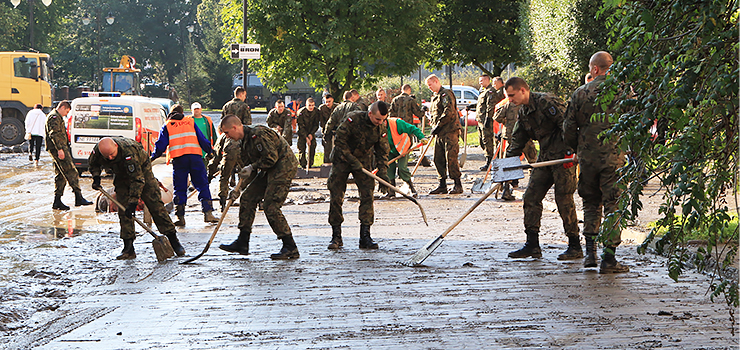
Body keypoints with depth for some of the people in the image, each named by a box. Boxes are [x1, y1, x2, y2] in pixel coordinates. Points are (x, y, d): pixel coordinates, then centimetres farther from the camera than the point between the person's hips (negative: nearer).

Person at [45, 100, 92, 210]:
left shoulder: (56, 117, 26)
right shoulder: (55, 117, -9)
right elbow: (54, 134, -20)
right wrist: (59, 149, -26)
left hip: (58, 149, 11)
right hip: (58, 148, -11)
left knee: (60, 175, 10)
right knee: (71, 172, -14)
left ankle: (57, 201, 11)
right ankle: (78, 198, -19)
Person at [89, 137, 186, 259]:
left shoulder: (128, 151, -42)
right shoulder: (97, 150, -24)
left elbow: (137, 179, -38)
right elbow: (93, 163, 4)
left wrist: (133, 202, -38)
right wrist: (96, 177, -12)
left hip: (142, 170, -5)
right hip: (121, 175, 5)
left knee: (155, 205, -10)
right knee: (123, 210, -7)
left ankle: (174, 241, -5)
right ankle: (128, 249, -5)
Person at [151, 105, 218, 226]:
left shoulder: (167, 126, 14)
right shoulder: (191, 122, 17)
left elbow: (161, 144, 7)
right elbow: (202, 139, 12)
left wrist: (152, 158, 17)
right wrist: (211, 151, 22)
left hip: (178, 159, 0)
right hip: (195, 156, 1)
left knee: (180, 189, 4)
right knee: (202, 185, 5)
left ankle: (180, 217, 0)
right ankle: (208, 213, -3)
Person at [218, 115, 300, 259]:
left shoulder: (259, 134, -19)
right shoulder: (246, 140, 13)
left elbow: (271, 157, -23)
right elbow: (249, 168, 17)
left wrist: (252, 167, -12)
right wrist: (239, 188, 6)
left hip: (283, 168, -10)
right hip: (270, 171, 10)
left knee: (271, 207, -16)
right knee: (247, 198, 8)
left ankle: (290, 248, -11)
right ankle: (242, 243, 15)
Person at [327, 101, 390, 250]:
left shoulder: (381, 128, -8)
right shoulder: (353, 119, -22)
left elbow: (382, 152, 0)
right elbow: (339, 141, -20)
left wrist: (383, 173, -12)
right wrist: (352, 160, -23)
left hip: (363, 161, 3)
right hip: (342, 159, -3)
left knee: (367, 195, -9)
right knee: (336, 197, -5)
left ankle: (365, 237, -4)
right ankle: (336, 236, 5)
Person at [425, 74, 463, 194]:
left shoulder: (446, 94, -8)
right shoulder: (435, 97, 23)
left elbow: (449, 112, -19)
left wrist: (438, 126, -17)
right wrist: (433, 127, 12)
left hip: (449, 131, -10)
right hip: (440, 133, 10)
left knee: (451, 158, -11)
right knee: (438, 159, 7)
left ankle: (458, 185, -7)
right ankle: (442, 185, 13)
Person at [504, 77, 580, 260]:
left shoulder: (547, 102, -15)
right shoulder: (523, 112, 13)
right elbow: (518, 141, 21)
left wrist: (570, 152, -23)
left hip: (563, 157, -9)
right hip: (545, 158, 9)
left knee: (564, 199, -8)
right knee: (531, 197, 3)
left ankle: (575, 247, 1)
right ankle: (532, 245, 7)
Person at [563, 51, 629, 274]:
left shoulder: (580, 93, 2)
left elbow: (568, 130, 5)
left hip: (588, 158, 2)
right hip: (614, 158, -2)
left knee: (591, 204, 18)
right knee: (613, 206, 3)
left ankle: (590, 250, 9)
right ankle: (608, 259, 2)